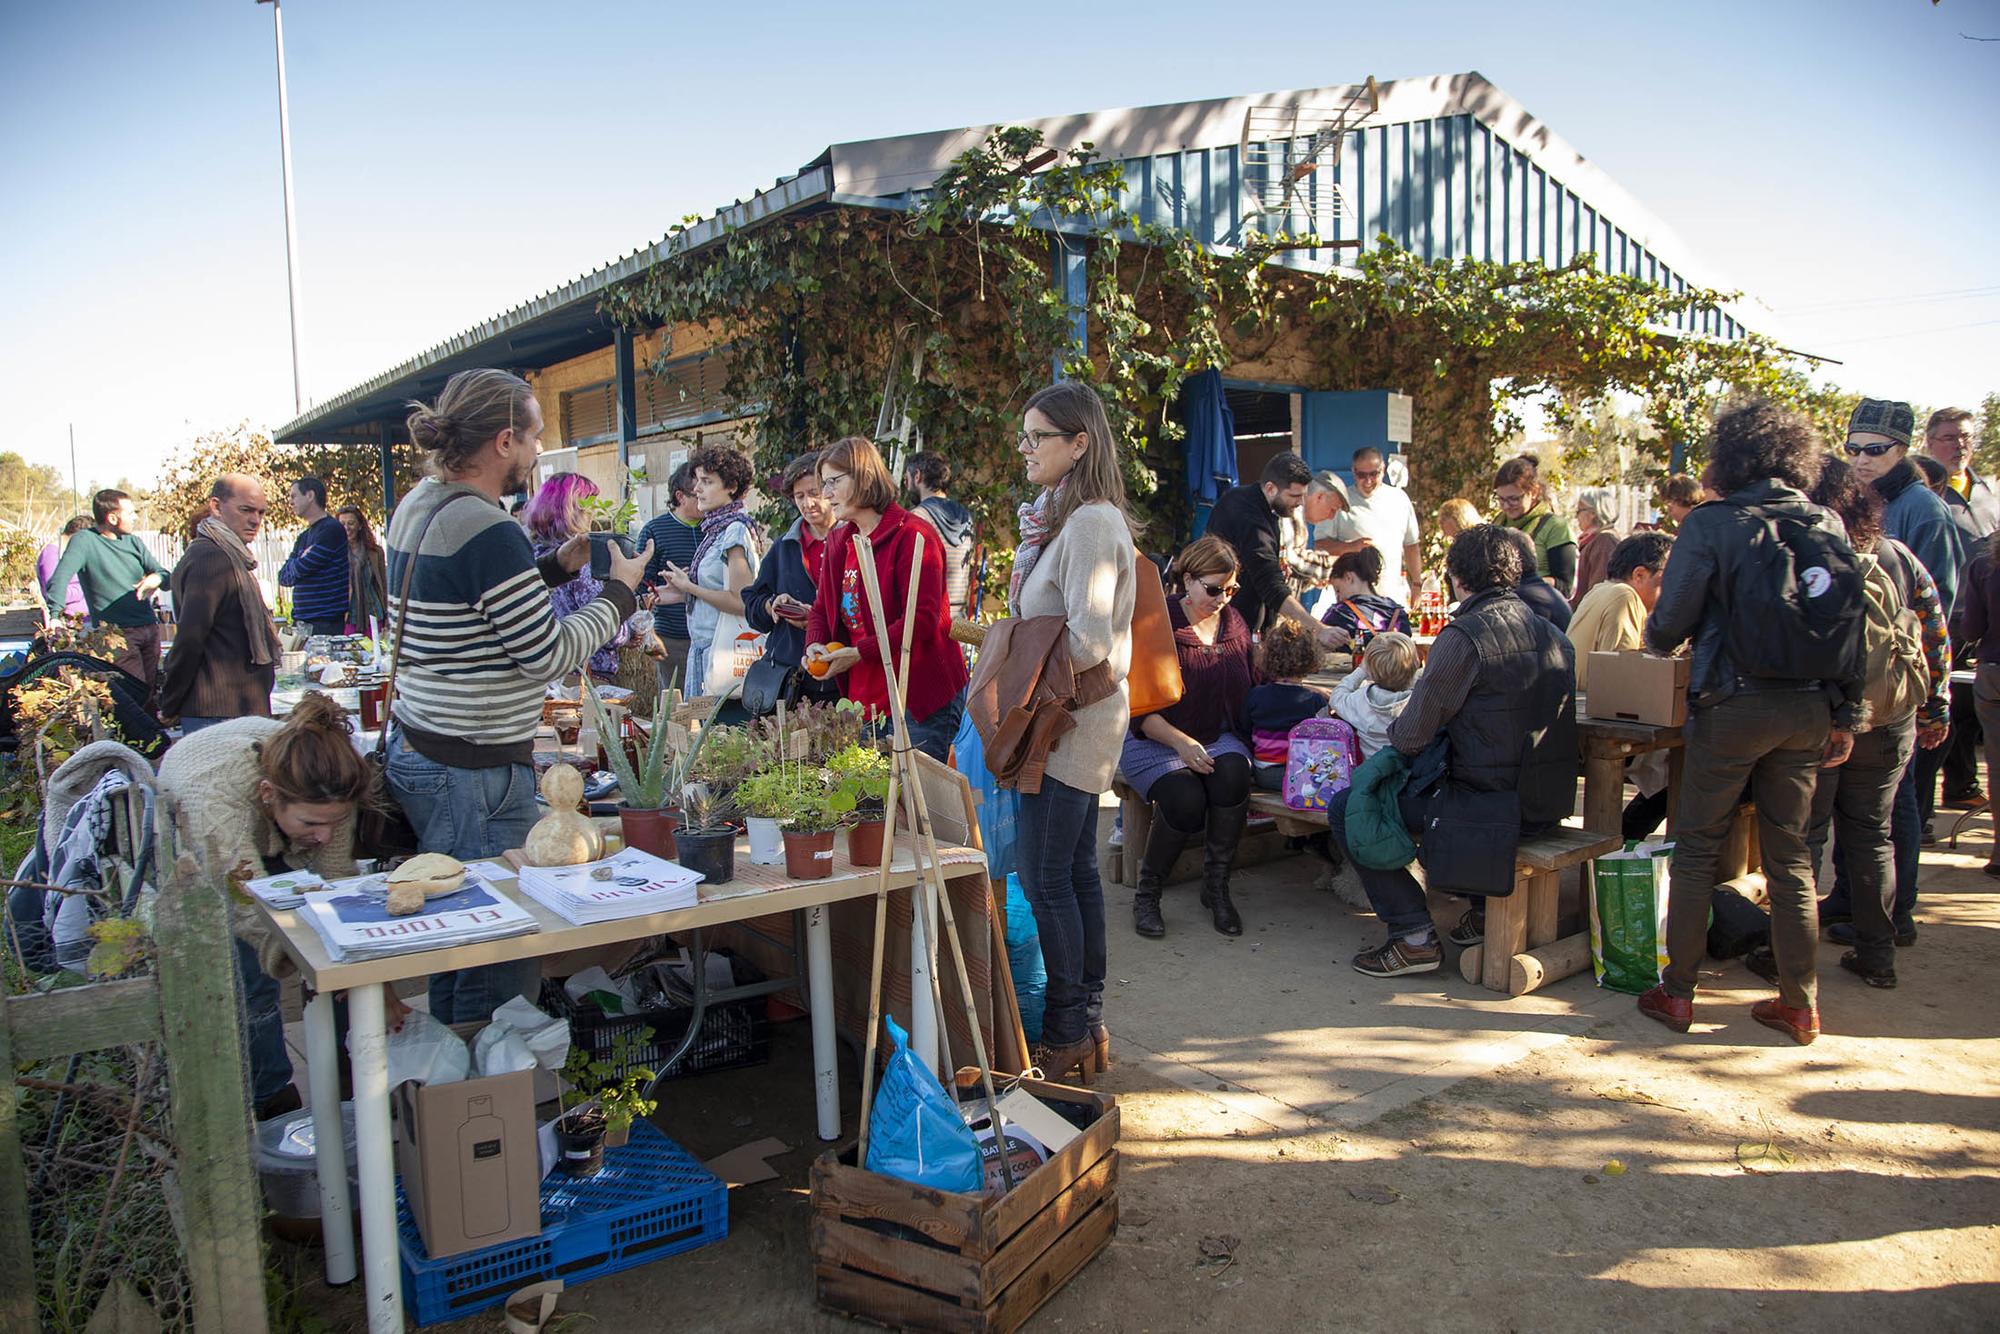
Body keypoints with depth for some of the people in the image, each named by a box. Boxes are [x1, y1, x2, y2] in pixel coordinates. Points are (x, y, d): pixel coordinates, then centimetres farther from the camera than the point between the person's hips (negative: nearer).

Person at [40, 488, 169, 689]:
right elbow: (59, 579, -17)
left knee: (151, 689, 9)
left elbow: (166, 576, 13)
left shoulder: (133, 542, 13)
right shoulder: (85, 541, -4)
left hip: (150, 627, 6)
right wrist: (55, 616, -31)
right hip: (116, 633, -6)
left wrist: (156, 578, -12)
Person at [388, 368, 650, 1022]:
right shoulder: (488, 532, -20)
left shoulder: (418, 506, 9)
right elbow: (547, 655, -16)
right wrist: (620, 592, -4)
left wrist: (557, 567, 16)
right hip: (475, 772, -10)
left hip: (414, 747, 10)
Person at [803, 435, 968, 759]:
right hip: (863, 695, 8)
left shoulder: (911, 535, -13)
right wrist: (815, 644, -2)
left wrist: (859, 653, -20)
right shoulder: (838, 541, 13)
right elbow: (822, 608, 21)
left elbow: (922, 620, -20)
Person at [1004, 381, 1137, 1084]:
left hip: (1072, 722, -10)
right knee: (1076, 869, 15)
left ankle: (1066, 1032, 9)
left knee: (1044, 879, -3)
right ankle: (1089, 1019, 25)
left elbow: (1088, 640, -26)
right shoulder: (1065, 517, 14)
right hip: (1073, 718, 10)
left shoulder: (1090, 523, -18)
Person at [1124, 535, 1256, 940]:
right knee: (1185, 799, -32)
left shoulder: (1234, 623, 8)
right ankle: (1147, 892, -5)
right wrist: (1181, 742, -25)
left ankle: (1216, 887, -11)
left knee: (1232, 775, -30)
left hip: (1220, 739, 4)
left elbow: (1250, 690, 17)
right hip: (1153, 742, -4)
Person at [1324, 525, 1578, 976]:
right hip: (1547, 804, 8)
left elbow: (1410, 738, -16)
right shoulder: (1551, 634, 8)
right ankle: (1487, 908, 28)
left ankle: (1414, 934, -2)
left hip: (1486, 807, -8)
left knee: (1346, 809, 2)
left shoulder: (1463, 636, -16)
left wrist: (1396, 726, 7)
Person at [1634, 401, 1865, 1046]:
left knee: (1697, 849, 6)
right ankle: (1800, 1003, 18)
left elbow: (1670, 621, -10)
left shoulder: (1711, 523, -10)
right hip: (1809, 709, 5)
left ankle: (1677, 992, 11)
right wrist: (1846, 714, 12)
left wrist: (1654, 637, 14)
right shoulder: (1829, 525, 5)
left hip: (1734, 703, -5)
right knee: (1790, 854, 13)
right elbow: (1852, 625, 6)